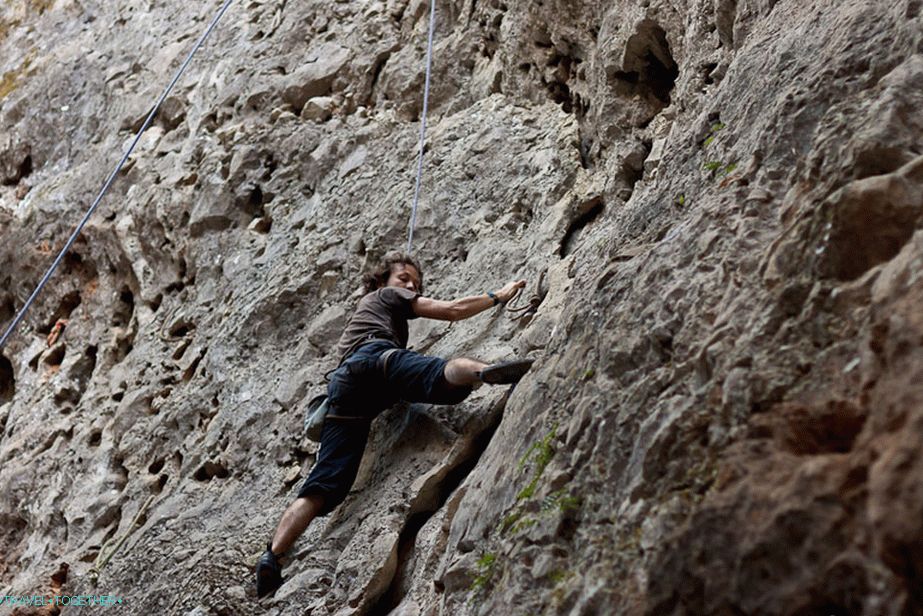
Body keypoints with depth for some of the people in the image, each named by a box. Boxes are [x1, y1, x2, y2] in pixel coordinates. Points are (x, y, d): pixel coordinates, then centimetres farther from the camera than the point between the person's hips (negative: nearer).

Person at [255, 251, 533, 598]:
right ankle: (486, 371, -69)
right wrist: (498, 297, 31)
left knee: (324, 485, -6)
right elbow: (452, 311, 22)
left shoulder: (365, 311, 49)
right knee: (445, 373, -34)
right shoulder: (386, 295, 28)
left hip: (342, 383, 7)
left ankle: (272, 557, -21)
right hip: (374, 358, -6)